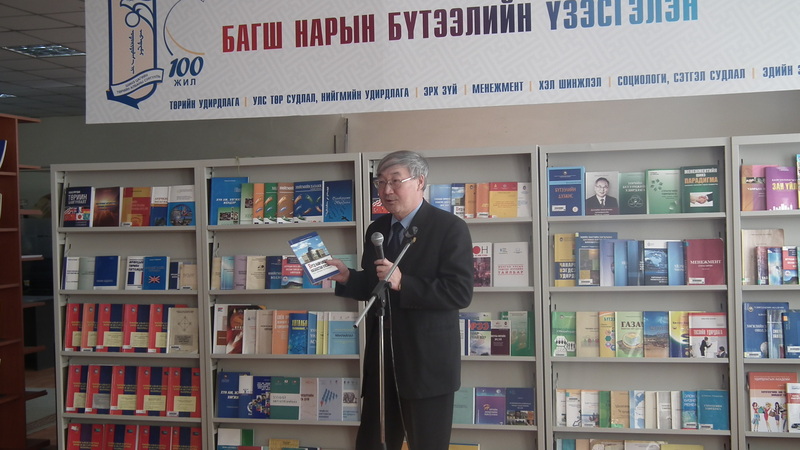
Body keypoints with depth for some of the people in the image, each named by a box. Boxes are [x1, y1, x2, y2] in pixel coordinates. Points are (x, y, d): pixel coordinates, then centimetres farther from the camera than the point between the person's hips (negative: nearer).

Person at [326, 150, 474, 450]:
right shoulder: (376, 229, 11)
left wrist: (402, 283, -26)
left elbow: (460, 293, -19)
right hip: (380, 357, 6)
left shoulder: (450, 228, -11)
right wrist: (346, 278, -4)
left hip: (427, 360, -6)